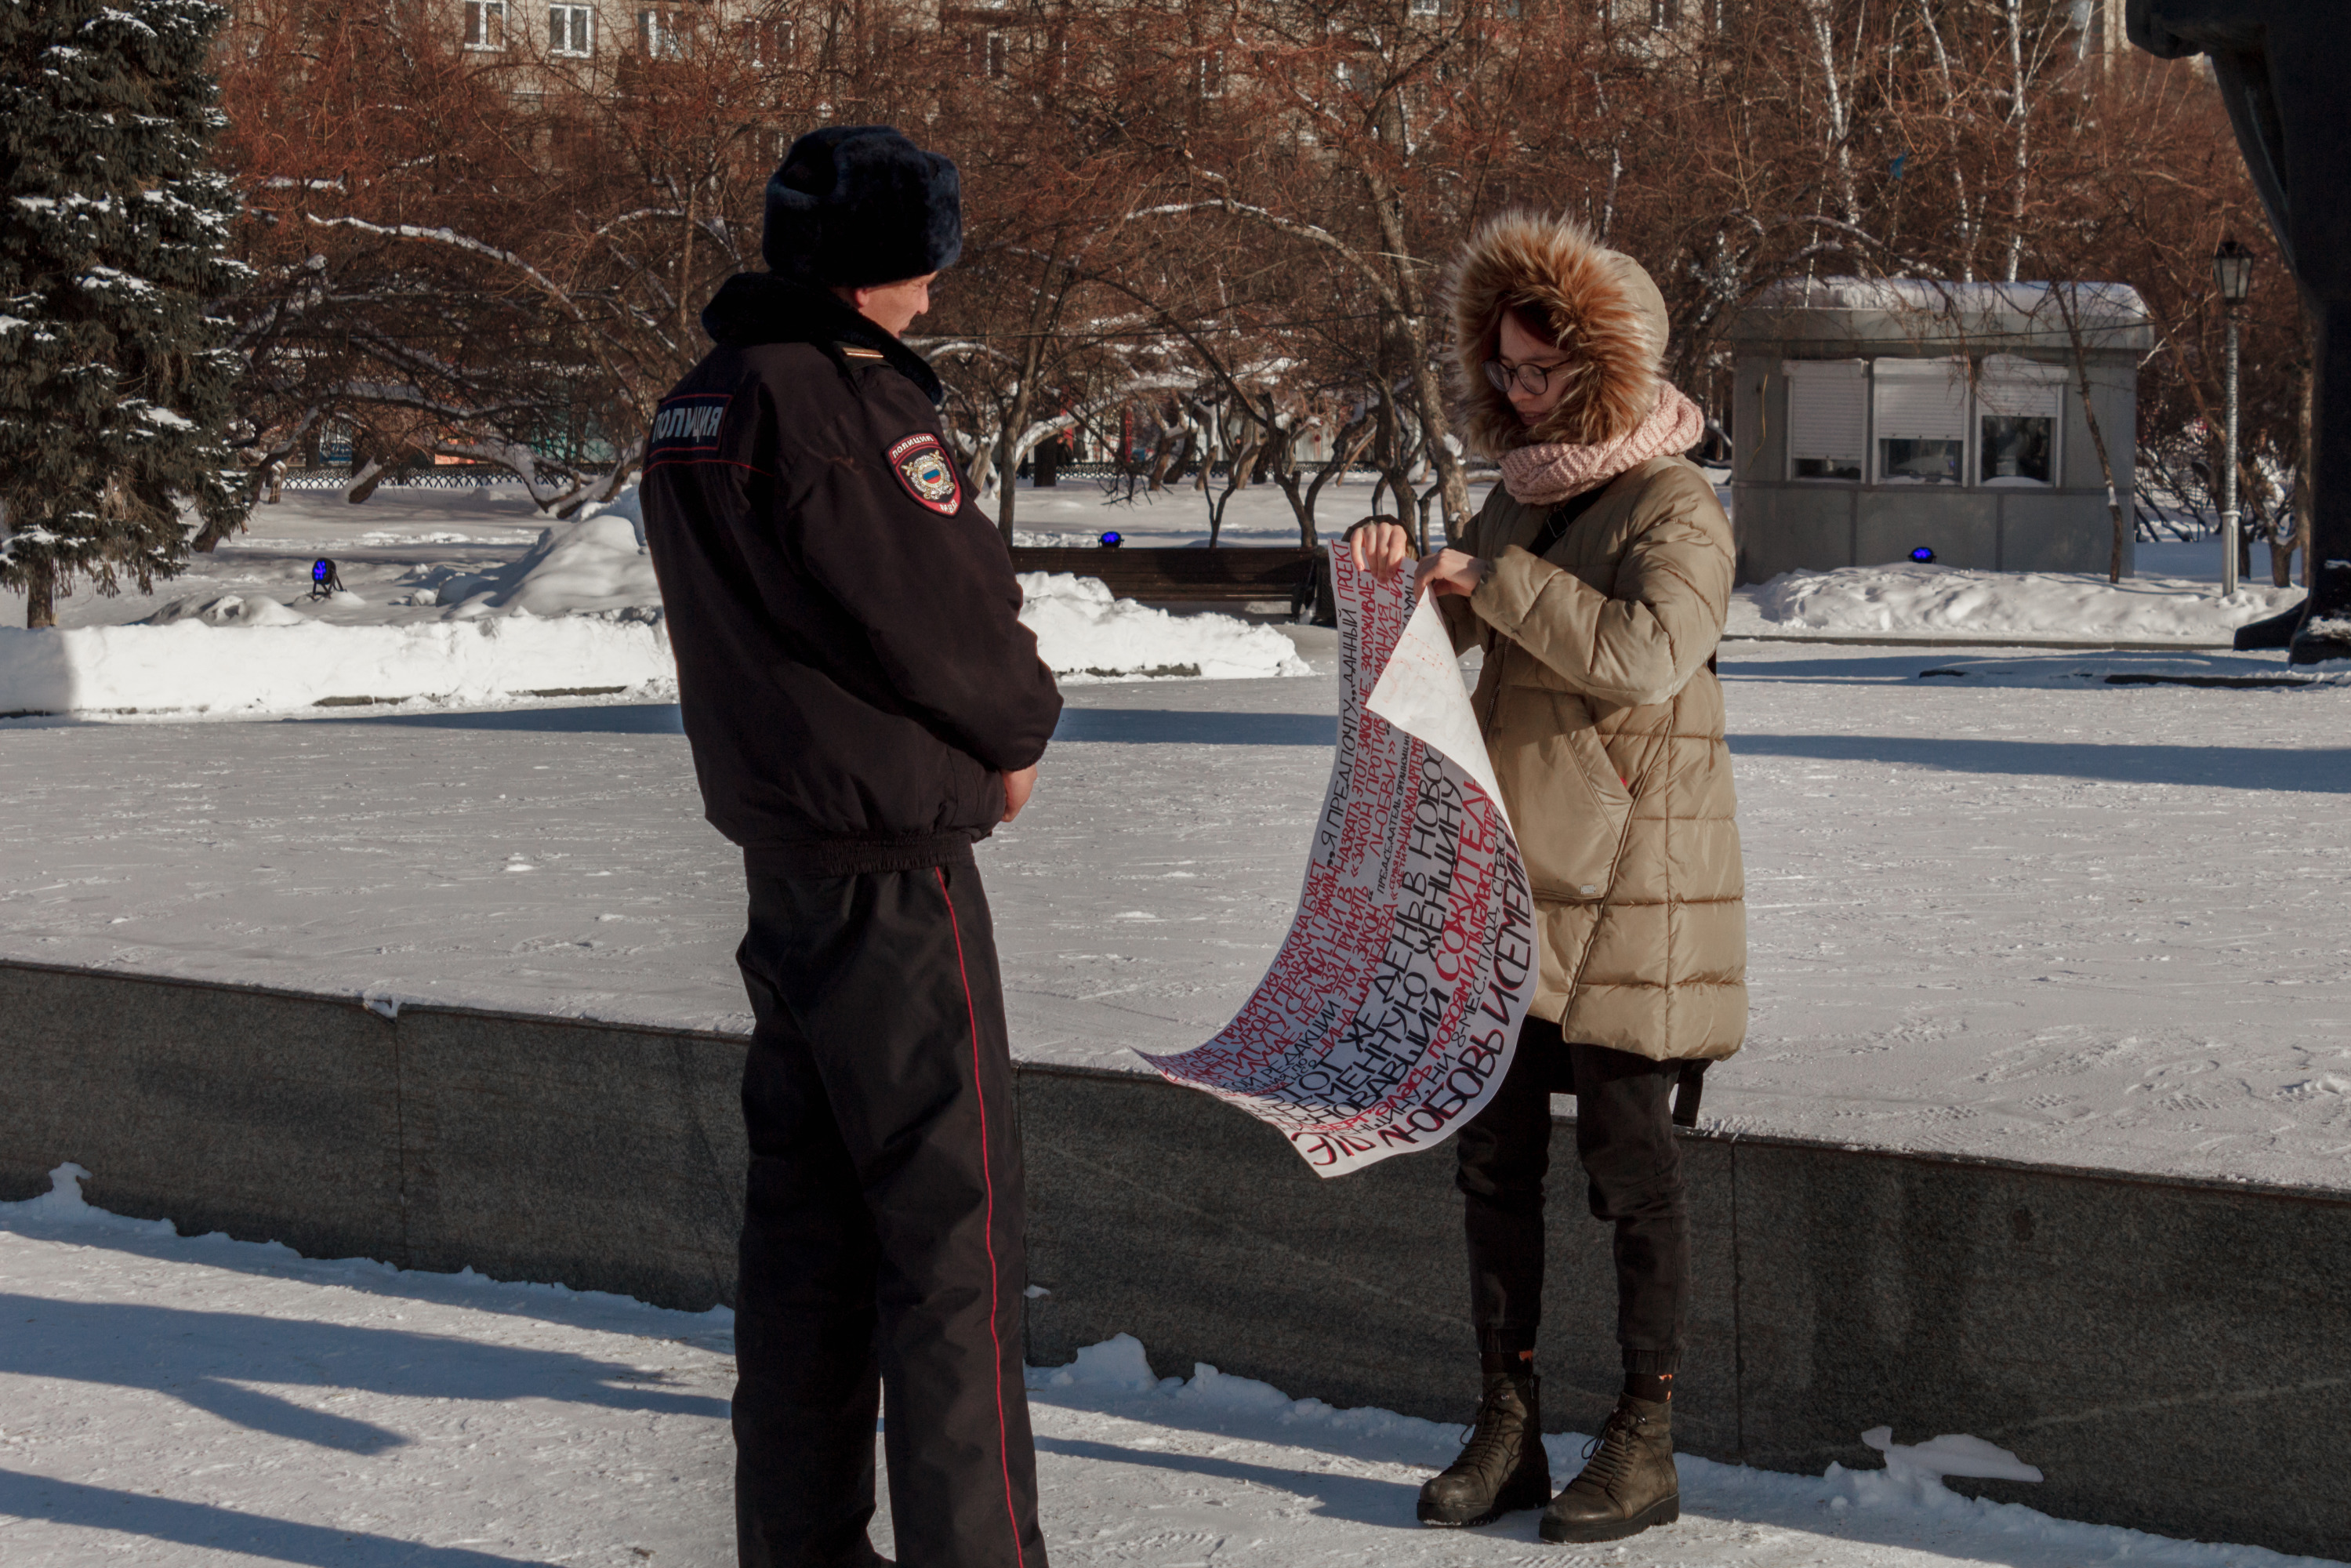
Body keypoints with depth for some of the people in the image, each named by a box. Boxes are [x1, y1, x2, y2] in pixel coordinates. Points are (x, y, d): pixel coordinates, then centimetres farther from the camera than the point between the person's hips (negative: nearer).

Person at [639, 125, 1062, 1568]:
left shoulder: (697, 408, 12)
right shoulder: (834, 399, -18)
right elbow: (937, 610, -17)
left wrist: (976, 735, 7)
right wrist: (1020, 729, 3)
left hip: (777, 841, 9)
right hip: (895, 861, -9)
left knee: (808, 1203, 14)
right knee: (952, 1214, -3)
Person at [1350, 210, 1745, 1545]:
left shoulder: (1676, 505, -10)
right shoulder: (1528, 490, 14)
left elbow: (1648, 650, -27)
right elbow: (1449, 629, 21)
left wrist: (1497, 577, -22)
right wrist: (1399, 568, 0)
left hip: (1623, 878, -7)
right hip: (1509, 861, 8)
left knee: (1628, 1157, -1)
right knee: (1495, 1150, 9)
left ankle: (1647, 1447, 9)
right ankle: (1509, 1429, 19)